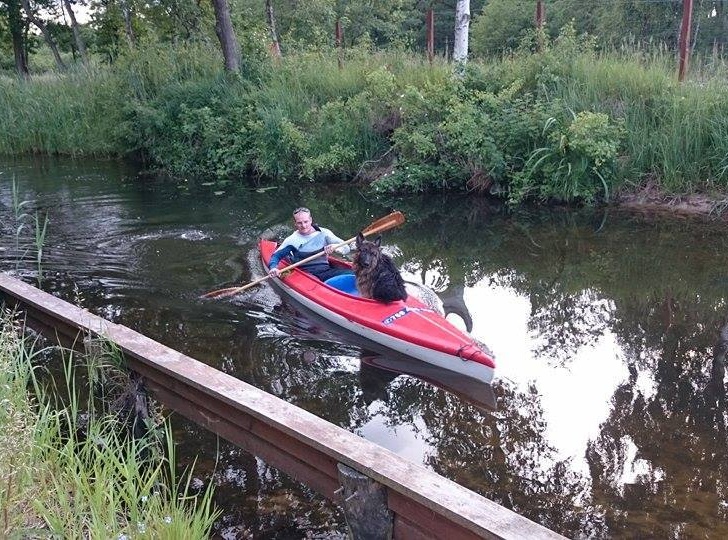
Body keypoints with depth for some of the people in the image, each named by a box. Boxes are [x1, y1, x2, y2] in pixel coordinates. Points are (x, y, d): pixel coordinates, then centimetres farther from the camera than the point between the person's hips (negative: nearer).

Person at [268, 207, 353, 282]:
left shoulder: (323, 233, 9)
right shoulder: (292, 240, 8)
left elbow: (346, 248, 5)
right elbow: (276, 255, 11)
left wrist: (335, 247, -18)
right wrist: (273, 268, -12)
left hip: (326, 270, 1)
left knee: (349, 273, -28)